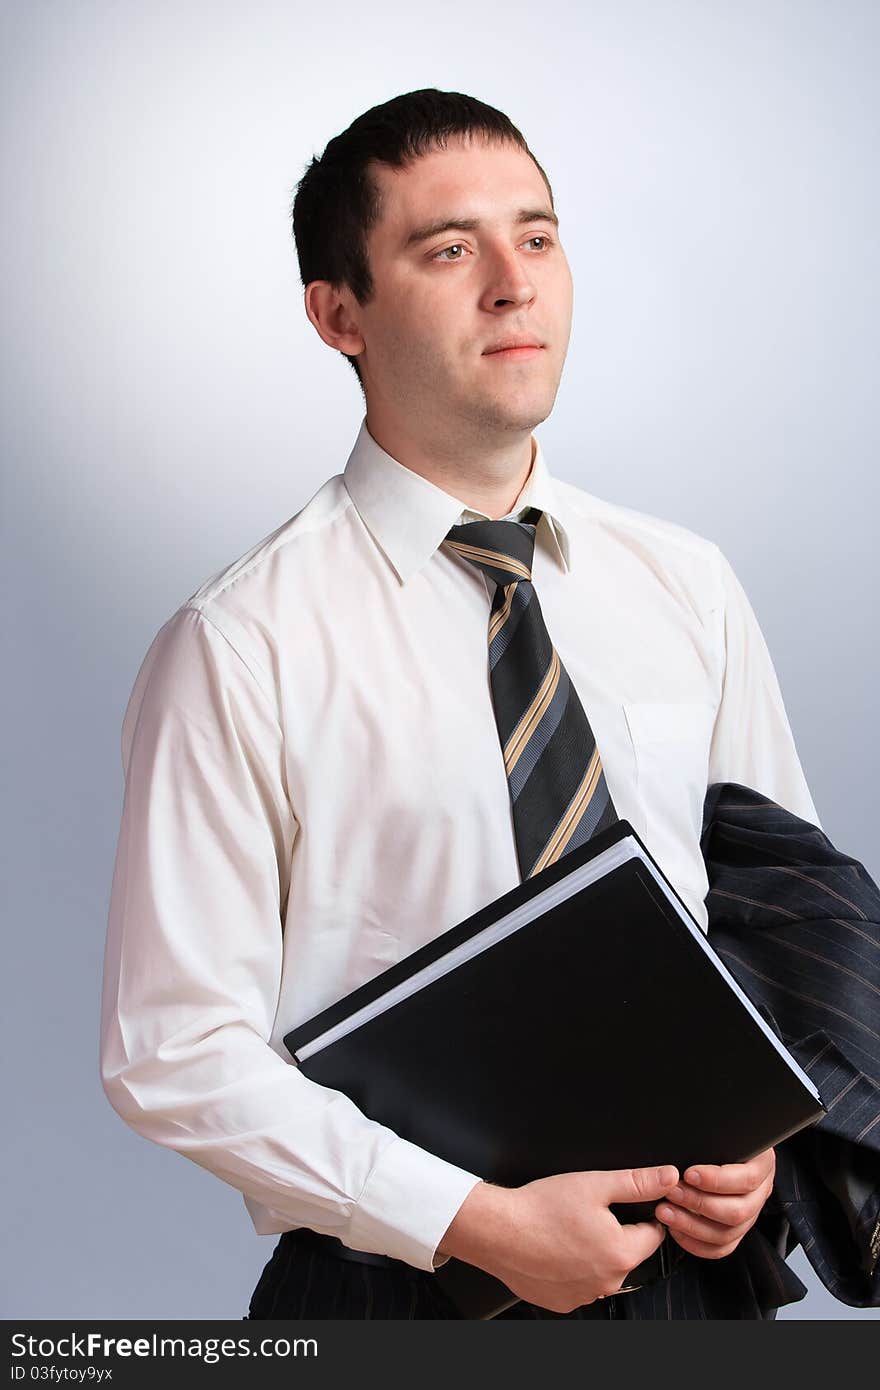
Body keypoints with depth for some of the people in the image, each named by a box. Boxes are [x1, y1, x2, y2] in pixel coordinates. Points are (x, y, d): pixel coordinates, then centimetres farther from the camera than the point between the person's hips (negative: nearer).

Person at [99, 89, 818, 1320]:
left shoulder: (689, 590, 2)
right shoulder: (238, 653, -13)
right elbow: (175, 1054, -14)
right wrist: (481, 1222, -19)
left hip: (685, 1263, 4)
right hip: (396, 1289, -4)